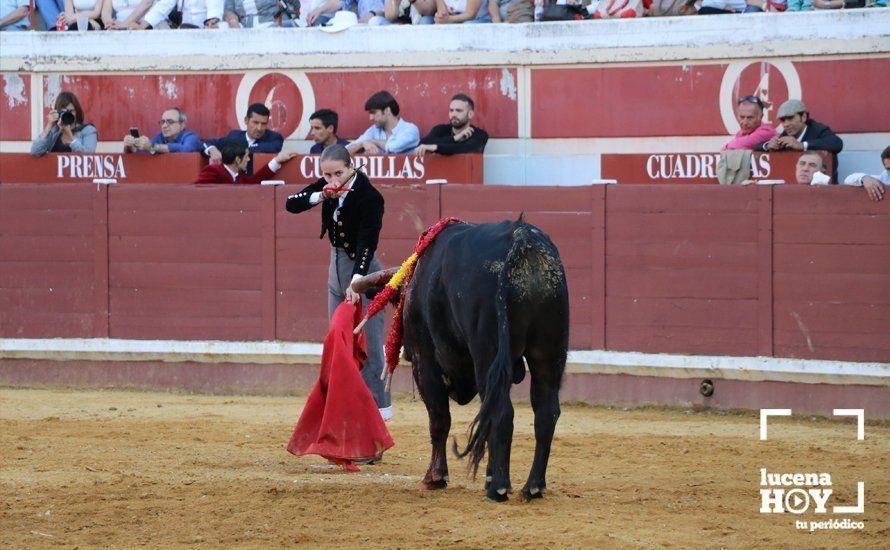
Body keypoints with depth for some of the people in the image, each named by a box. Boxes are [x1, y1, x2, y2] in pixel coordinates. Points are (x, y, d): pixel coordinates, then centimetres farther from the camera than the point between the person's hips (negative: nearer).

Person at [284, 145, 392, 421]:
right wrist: (322, 196, -21)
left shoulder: (369, 197, -22)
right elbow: (291, 204, -4)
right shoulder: (328, 185, -2)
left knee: (368, 342, -9)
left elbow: (368, 243, -28)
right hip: (337, 266, 8)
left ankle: (379, 405, -5)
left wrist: (356, 281, -39)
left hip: (361, 268, -8)